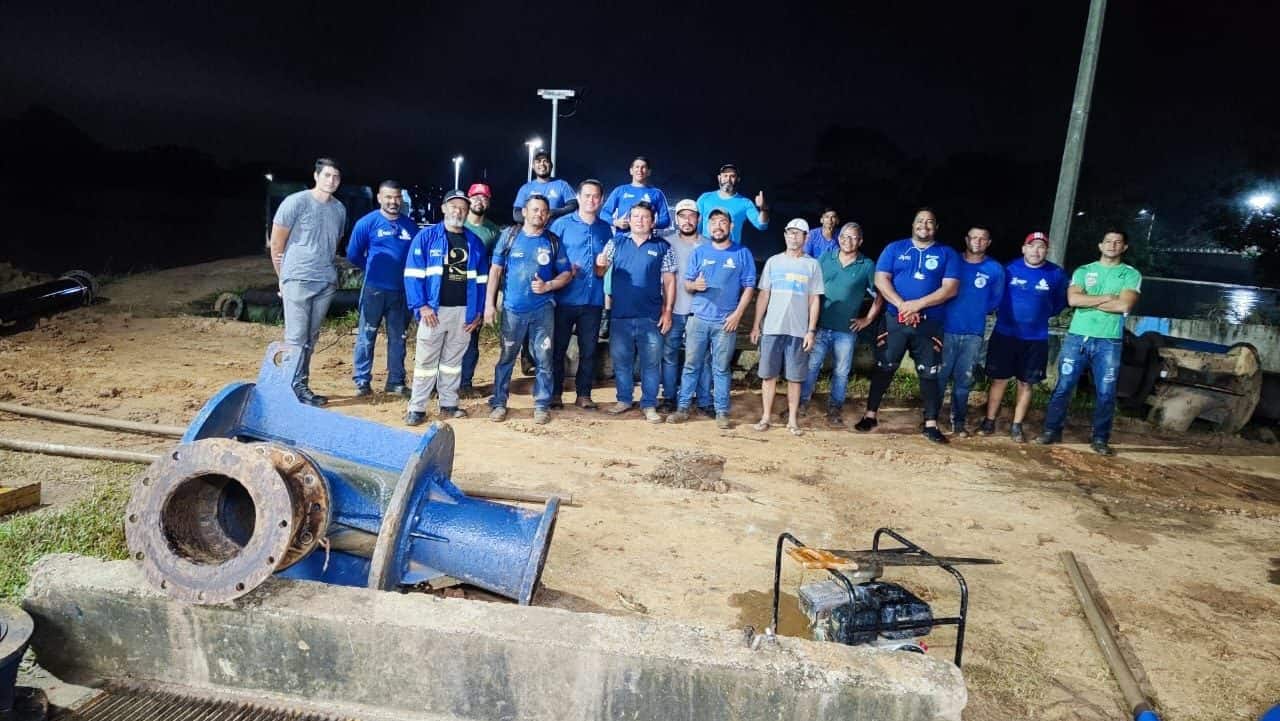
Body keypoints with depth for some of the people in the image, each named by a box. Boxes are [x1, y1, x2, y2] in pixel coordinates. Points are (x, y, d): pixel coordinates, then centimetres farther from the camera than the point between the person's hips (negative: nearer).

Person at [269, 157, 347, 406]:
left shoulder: (339, 209, 7)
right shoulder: (296, 202, -8)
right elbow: (276, 243, -2)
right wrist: (284, 276, 4)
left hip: (326, 283, 5)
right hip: (298, 281, -5)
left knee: (311, 338, 11)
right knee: (296, 338, -4)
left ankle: (302, 386, 19)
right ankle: (297, 389, 3)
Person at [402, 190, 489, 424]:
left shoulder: (475, 242, 10)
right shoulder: (426, 236, -1)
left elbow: (482, 280, 10)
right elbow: (413, 274, -6)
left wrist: (479, 313, 3)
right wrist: (422, 306, -14)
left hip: (464, 312, 3)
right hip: (434, 310, -3)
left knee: (453, 360, 12)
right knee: (426, 360, 0)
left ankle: (449, 404, 22)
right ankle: (417, 408, 7)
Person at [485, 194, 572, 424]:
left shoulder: (553, 241, 4)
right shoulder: (509, 235, 2)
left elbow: (566, 273, 7)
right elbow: (495, 270, 3)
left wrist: (548, 286, -13)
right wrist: (489, 303, -3)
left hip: (543, 309, 1)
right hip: (512, 308, -1)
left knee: (543, 358, 5)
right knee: (506, 357, 6)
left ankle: (542, 405, 15)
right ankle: (499, 403, 16)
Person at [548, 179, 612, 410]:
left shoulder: (605, 229, 10)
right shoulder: (562, 224, 0)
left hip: (593, 300, 3)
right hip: (565, 298, -3)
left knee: (589, 350, 8)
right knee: (558, 347, 4)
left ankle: (584, 394, 19)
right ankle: (555, 393, 15)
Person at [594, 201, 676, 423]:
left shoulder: (662, 247, 3)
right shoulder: (616, 242, 6)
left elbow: (669, 281, 3)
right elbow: (600, 272, 2)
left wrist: (668, 312, -3)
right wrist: (600, 264, -22)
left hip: (651, 317, -1)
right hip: (621, 315, 2)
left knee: (651, 362, 4)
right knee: (621, 360, 11)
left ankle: (649, 405, 14)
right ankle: (624, 399, 26)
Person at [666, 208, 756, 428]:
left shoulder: (743, 253, 4)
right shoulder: (699, 252, 10)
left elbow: (749, 287, 1)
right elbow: (686, 282, 10)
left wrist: (737, 314, -8)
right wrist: (694, 285, -14)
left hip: (726, 321, -2)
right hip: (698, 318, 2)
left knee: (721, 369, 3)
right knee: (691, 365, 4)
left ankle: (722, 412, 10)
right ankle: (683, 408, 10)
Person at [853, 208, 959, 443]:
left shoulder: (947, 254, 5)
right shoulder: (895, 248, 7)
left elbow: (950, 288, -5)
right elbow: (881, 279, -3)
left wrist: (917, 304, -17)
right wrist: (902, 305, -16)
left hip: (930, 324, 0)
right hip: (894, 320, 0)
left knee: (929, 373, 3)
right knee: (883, 368, 4)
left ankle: (931, 424, 10)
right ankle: (870, 415, 14)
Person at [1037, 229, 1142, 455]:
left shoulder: (1131, 274, 5)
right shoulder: (1083, 271, 9)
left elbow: (1124, 305, -11)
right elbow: (1073, 299, -7)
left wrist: (1089, 301, -7)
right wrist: (1107, 297, -8)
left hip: (1109, 341, -1)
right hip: (1077, 337, 1)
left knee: (1105, 393, 2)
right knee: (1063, 387, 2)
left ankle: (1100, 439, 13)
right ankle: (1052, 430, 12)